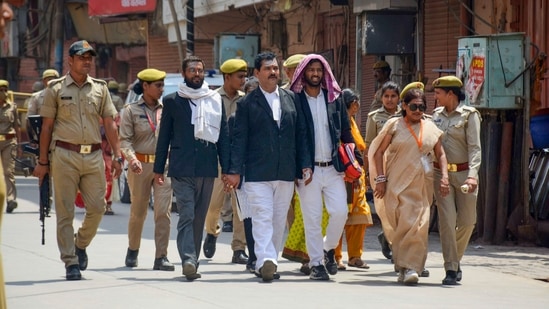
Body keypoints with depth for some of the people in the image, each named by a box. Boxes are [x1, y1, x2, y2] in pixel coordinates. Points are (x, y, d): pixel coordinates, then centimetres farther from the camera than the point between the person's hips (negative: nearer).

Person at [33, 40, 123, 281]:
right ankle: (71, 262, 4)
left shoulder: (100, 88, 12)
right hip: (64, 155, -3)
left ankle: (81, 245, 23)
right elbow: (47, 126, 5)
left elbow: (109, 124, 12)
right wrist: (43, 161, 3)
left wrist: (117, 156, 4)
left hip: (94, 155, 3)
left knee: (97, 207, -2)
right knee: (65, 211, -2)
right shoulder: (56, 89, 4)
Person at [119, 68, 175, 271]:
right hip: (140, 165, -2)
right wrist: (132, 158, -23)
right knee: (138, 212, 9)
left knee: (163, 211, -8)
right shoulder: (131, 110, 0)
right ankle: (132, 250, 31)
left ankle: (161, 257, -7)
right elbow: (125, 140, -6)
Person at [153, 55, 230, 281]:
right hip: (181, 168, -3)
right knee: (186, 215, -12)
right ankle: (189, 261, -20)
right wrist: (158, 169, 6)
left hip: (207, 168, 3)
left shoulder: (215, 100, 11)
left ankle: (191, 260, 14)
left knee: (199, 218, 7)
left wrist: (226, 168, 4)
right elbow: (164, 137, 9)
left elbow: (223, 135, 10)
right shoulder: (172, 101, 6)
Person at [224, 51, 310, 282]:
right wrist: (235, 171, -7)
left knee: (279, 220, 7)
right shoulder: (247, 103, 2)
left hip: (286, 173, 4)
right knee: (262, 218, -12)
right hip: (257, 174, -4)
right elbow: (239, 139, 0)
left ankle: (269, 262, 14)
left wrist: (304, 164, 5)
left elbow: (301, 134, 13)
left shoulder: (291, 99, 12)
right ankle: (266, 261, -22)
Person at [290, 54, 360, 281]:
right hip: (308, 169, -3)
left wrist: (355, 159, 6)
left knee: (340, 212, -6)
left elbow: (345, 130, 14)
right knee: (312, 219, 0)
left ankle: (329, 248, 19)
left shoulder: (334, 98, 10)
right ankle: (316, 263, 9)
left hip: (333, 167, 3)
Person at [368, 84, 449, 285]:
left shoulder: (430, 128, 12)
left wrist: (444, 176, 0)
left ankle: (410, 267, -5)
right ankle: (404, 267, 7)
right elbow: (379, 152, 3)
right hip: (398, 183, -2)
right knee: (403, 223, -6)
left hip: (422, 185, 2)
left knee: (419, 225, -8)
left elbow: (441, 154, 16)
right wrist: (380, 178, -5)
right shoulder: (394, 125, 4)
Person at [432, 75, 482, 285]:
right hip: (441, 172, 2)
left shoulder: (469, 114, -4)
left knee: (467, 221, 3)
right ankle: (451, 269, -7)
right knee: (447, 219, -8)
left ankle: (455, 259, 27)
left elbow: (474, 147, -12)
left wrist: (472, 175, -24)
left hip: (464, 172, -2)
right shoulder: (437, 115, 10)